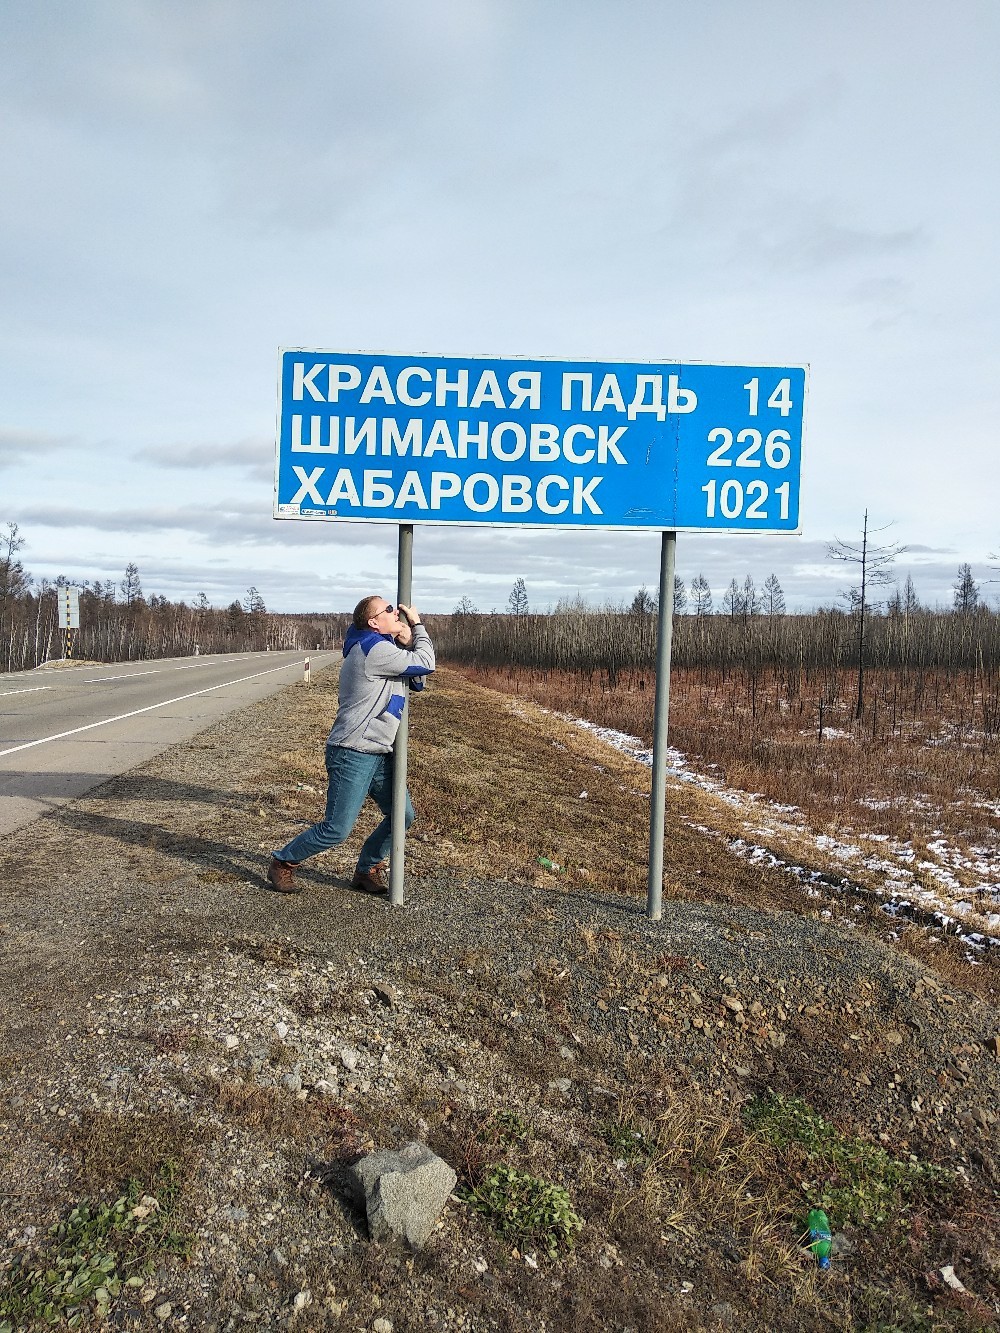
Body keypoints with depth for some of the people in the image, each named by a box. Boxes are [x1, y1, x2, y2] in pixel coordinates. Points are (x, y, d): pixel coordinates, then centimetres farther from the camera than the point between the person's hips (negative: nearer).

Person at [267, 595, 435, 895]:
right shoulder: (375, 649, -17)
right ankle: (283, 863, 16)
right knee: (337, 829, -5)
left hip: (378, 755, 10)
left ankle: (367, 871, 26)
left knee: (403, 816, 11)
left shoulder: (382, 651, 16)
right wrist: (418, 625, 2)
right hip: (353, 754, -10)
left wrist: (408, 642, 1)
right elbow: (425, 663, -12)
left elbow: (416, 681, 15)